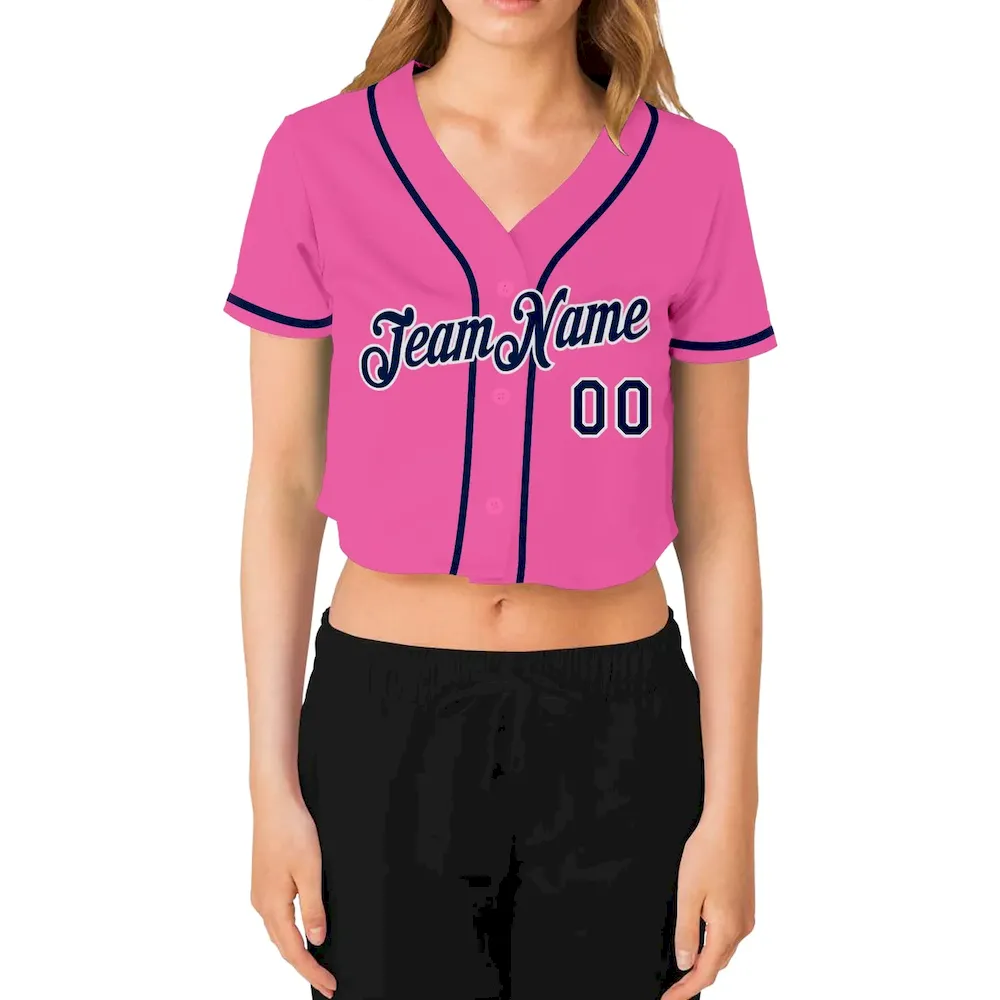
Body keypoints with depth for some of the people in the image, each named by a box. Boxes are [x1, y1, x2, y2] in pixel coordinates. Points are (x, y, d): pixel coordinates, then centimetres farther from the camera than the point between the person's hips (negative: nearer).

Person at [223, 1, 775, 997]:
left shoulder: (690, 171, -3)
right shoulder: (319, 157, -3)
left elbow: (715, 511, 0)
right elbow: (284, 485, 0)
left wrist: (732, 805, -1)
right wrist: (274, 784, 0)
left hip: (618, 729, 1)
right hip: (385, 726, 0)